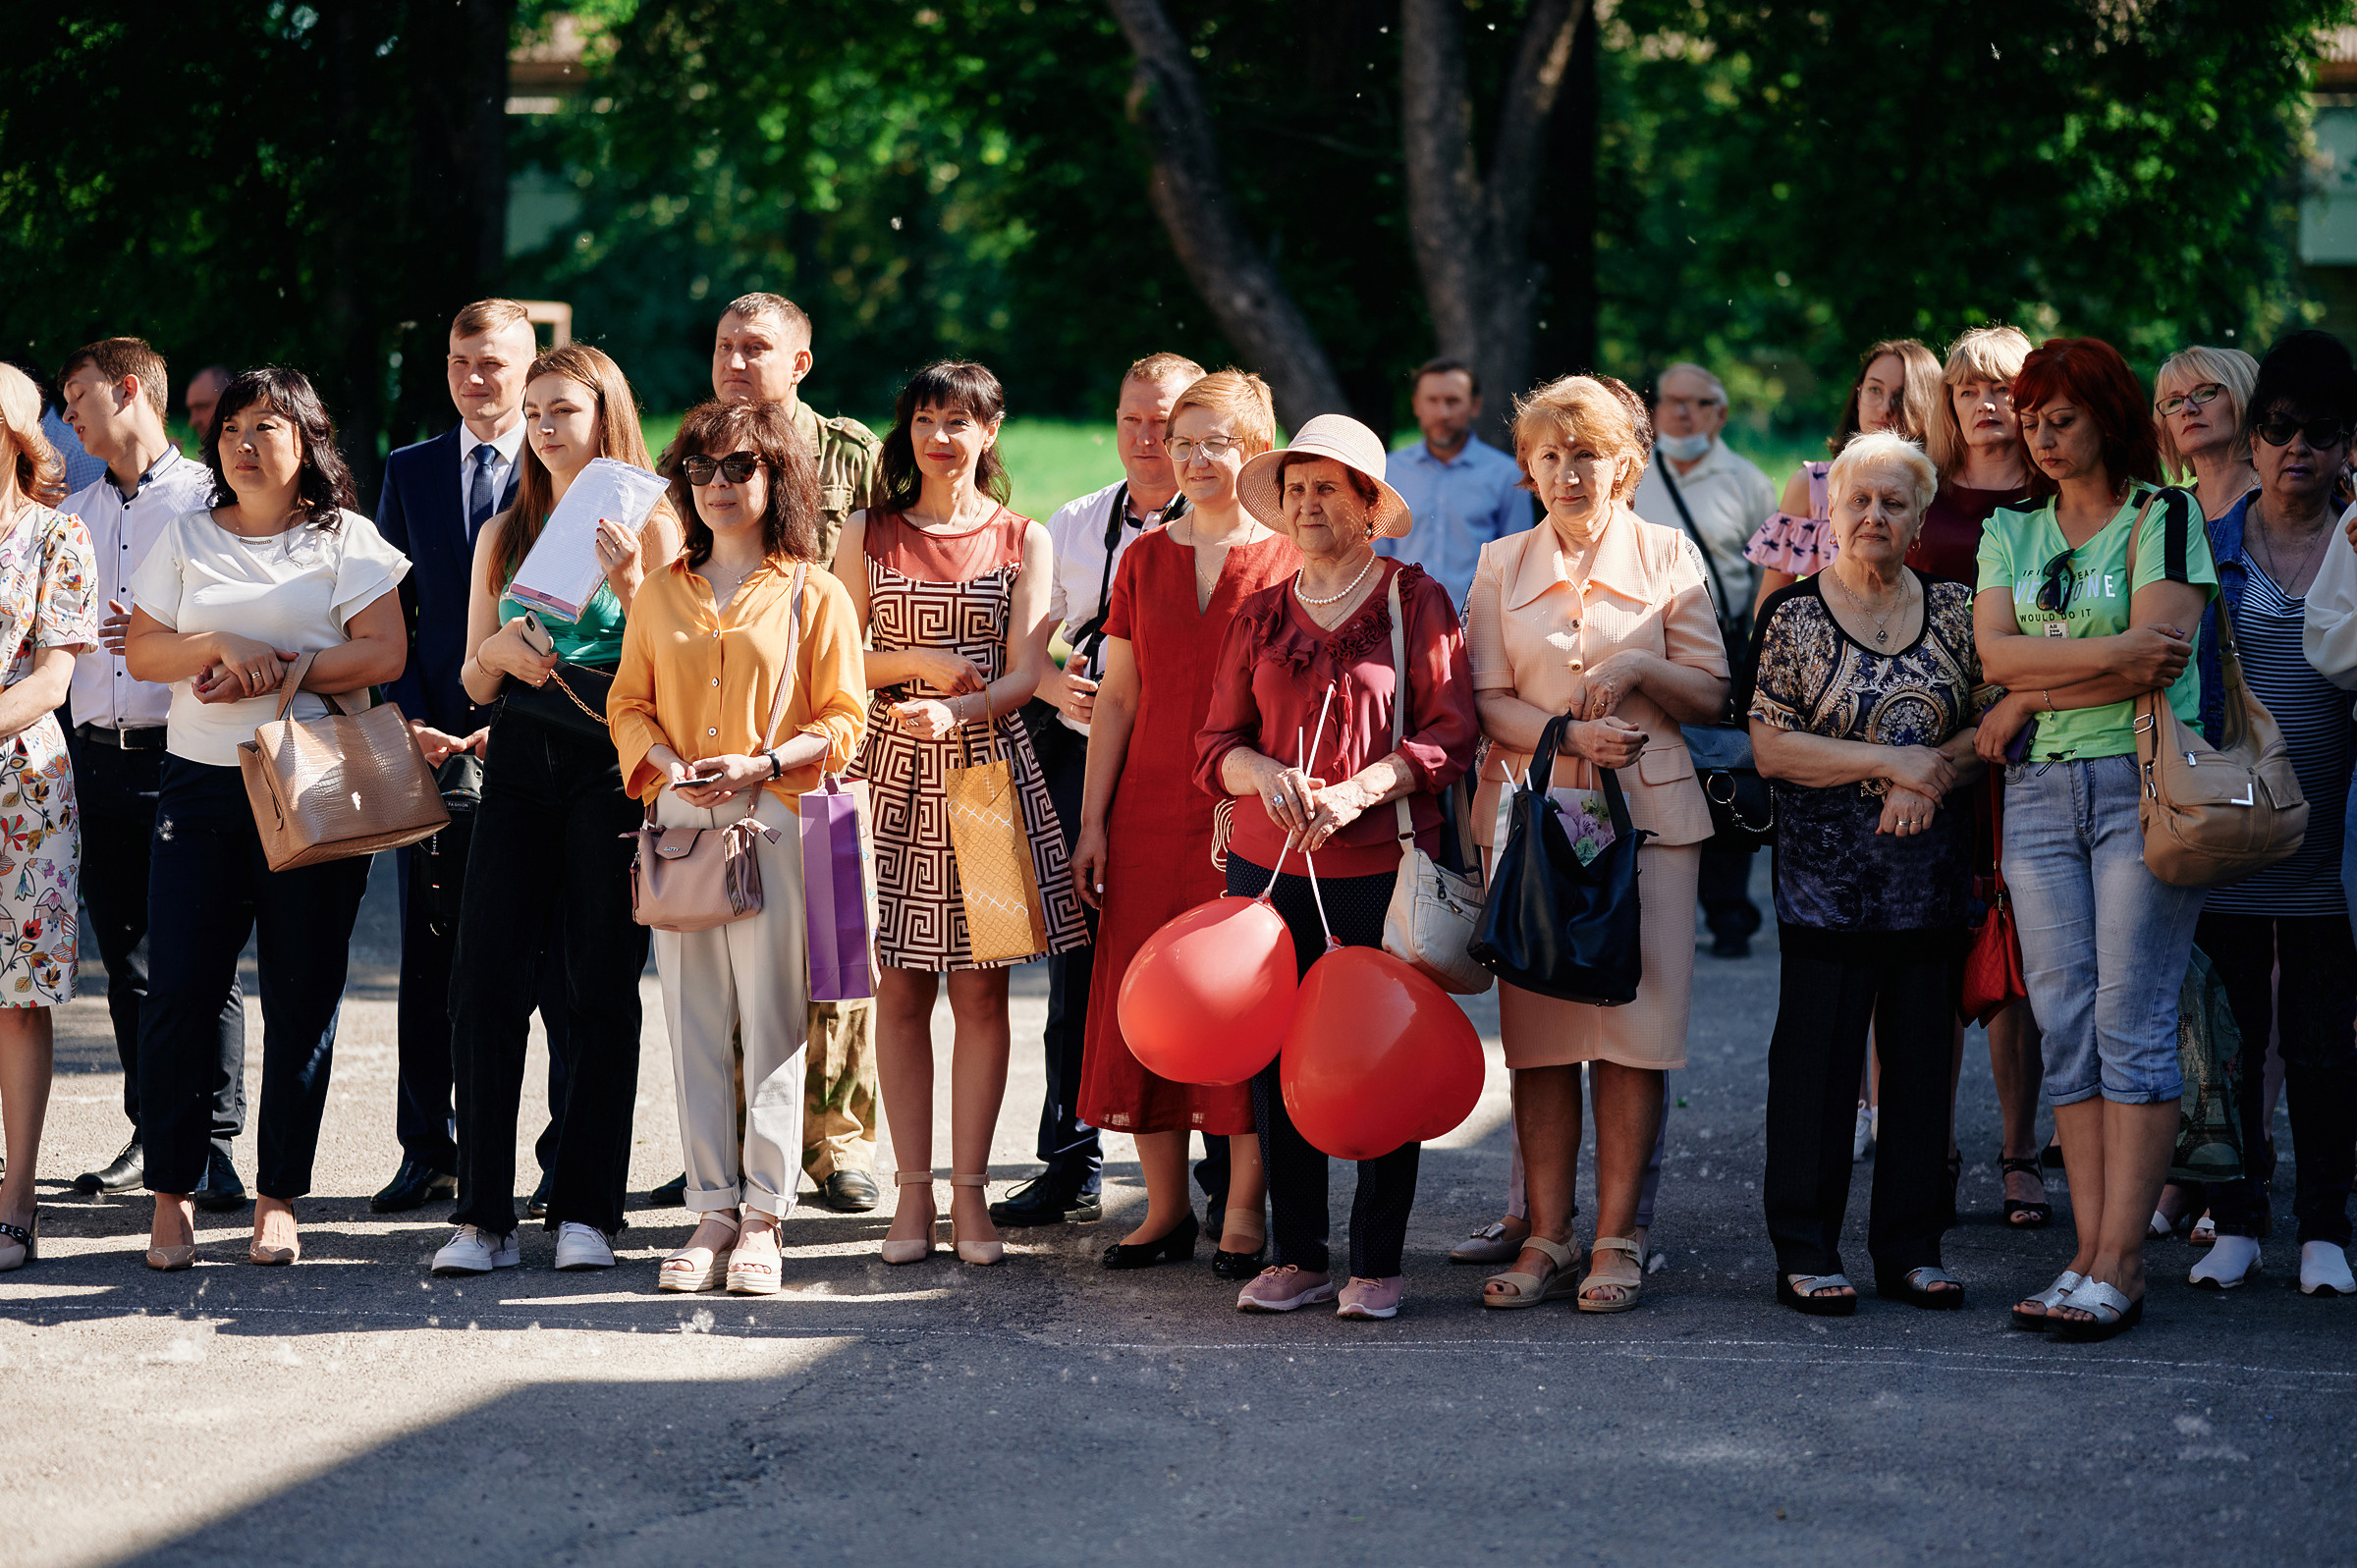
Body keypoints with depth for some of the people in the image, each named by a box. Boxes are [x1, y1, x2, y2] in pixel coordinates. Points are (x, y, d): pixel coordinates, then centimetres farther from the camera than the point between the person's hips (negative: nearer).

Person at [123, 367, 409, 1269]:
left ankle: (279, 1196, 7)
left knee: (303, 994, -1)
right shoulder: (186, 539, 13)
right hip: (201, 787, 2)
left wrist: (277, 672, -12)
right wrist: (216, 647, -11)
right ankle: (170, 1194, 3)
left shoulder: (346, 541, 6)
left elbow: (384, 654, -5)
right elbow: (140, 651, 7)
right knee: (180, 985, -5)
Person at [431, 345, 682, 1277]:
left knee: (603, 987, -1)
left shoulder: (648, 525, 3)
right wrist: (496, 652, -5)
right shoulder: (504, 535, 17)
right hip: (518, 763, 4)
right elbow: (473, 683, 17)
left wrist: (628, 584, -17)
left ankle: (585, 1212, 5)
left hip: (613, 765, -4)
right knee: (483, 981, -5)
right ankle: (483, 1216, -2)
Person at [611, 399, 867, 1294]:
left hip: (776, 826, -4)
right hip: (681, 825, 4)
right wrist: (670, 766, -6)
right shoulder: (659, 596, 14)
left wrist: (760, 764, -15)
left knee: (772, 1023, -3)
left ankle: (764, 1216, 2)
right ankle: (714, 1209, 10)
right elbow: (630, 706, 14)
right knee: (694, 1026, 4)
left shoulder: (813, 596, 2)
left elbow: (840, 721, -1)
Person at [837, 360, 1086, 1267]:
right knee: (901, 987, -1)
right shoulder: (868, 535, 10)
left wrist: (954, 710, -21)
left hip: (987, 764, -1)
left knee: (980, 988, -1)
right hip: (894, 773, 1)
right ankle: (913, 1188, 5)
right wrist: (913, 662, -9)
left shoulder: (1022, 541, 7)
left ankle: (969, 1189, 5)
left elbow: (1025, 674, -2)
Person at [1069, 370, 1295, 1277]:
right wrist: (1093, 819, 5)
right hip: (1149, 811, 4)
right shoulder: (1145, 561, 11)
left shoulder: (1287, 562, 0)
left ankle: (1243, 1210, 7)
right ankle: (1164, 1208, 13)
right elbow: (1118, 696, 11)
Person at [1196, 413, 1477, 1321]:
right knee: (1276, 1060, 3)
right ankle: (1296, 1258, 13)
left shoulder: (1415, 601, 3)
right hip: (1268, 863, 3)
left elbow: (1450, 736, -2)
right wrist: (1265, 775, -10)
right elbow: (1215, 744, 12)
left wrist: (1357, 791, -16)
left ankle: (1378, 1263, 6)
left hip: (1383, 866, -3)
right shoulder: (1259, 616, 14)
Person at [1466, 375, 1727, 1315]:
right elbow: (1488, 700, 4)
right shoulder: (1502, 567, 10)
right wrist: (1571, 732, -13)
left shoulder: (1670, 557, 6)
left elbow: (1711, 695, 5)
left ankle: (1617, 1238, 1)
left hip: (1648, 811, -1)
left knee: (1634, 1025, -5)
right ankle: (1547, 1237, 4)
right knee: (1538, 1027, -2)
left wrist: (1640, 670, -14)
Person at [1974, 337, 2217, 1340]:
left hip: (2145, 779, -5)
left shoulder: (2163, 516, 0)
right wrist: (2112, 655, -12)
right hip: (2040, 794, 5)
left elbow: (2159, 656, -12)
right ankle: (2091, 1259, 3)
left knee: (2132, 1023, -8)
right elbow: (1994, 651, 0)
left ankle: (2118, 1267, -9)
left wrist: (2027, 700, -5)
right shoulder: (2010, 530, 15)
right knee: (2065, 1027, 1)